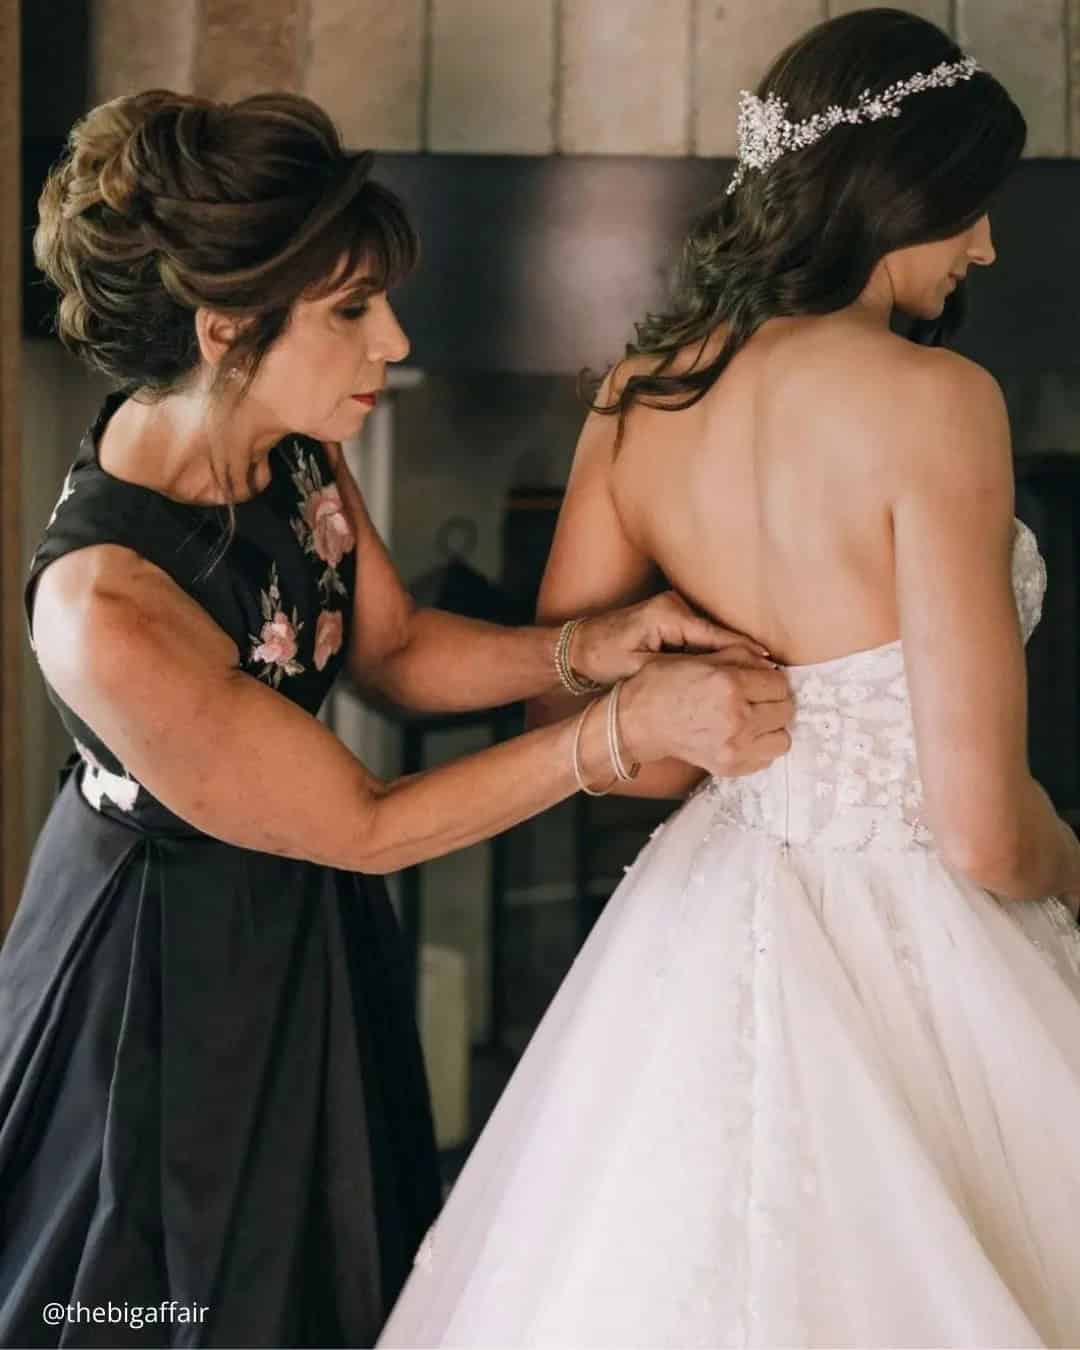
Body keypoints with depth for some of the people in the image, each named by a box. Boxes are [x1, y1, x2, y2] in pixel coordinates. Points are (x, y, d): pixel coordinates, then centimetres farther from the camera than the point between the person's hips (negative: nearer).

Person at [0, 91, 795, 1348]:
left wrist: (582, 649, -16)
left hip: (298, 920, 7)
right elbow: (359, 826, -25)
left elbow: (391, 645, 2)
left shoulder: (287, 441, -14)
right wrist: (623, 729, -26)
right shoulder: (107, 608, -36)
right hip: (174, 972, -7)